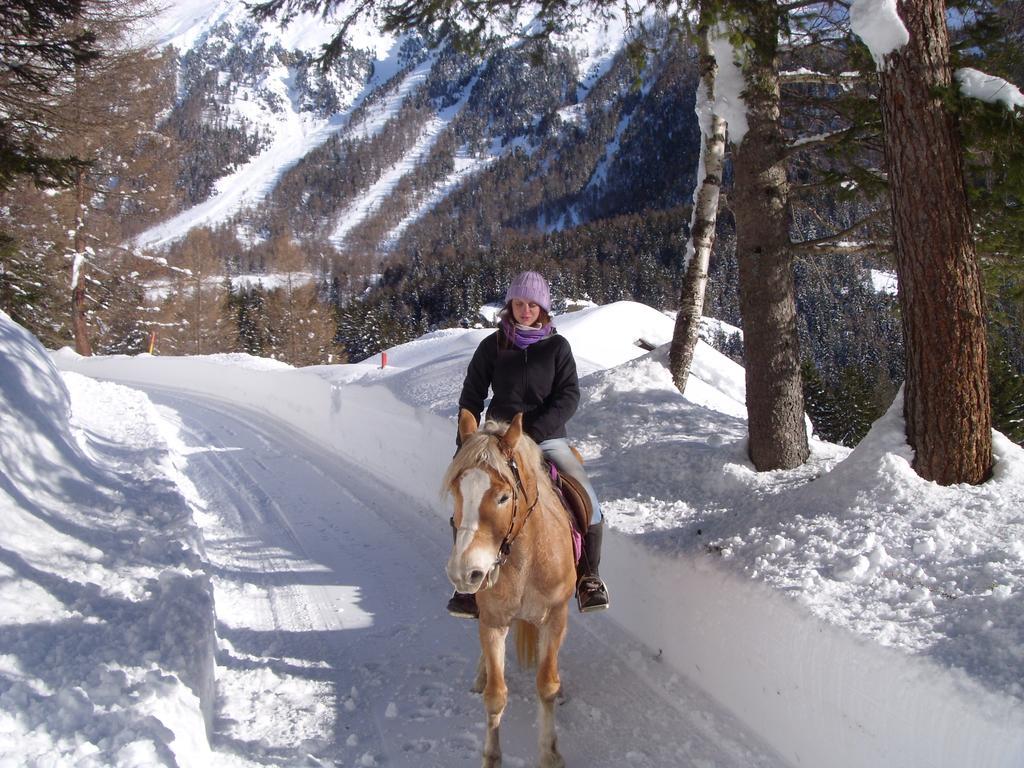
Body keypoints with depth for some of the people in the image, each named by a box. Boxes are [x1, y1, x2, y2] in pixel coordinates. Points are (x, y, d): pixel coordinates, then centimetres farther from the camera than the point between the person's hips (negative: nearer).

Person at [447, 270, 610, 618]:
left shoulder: (557, 346, 2)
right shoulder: (492, 347, 2)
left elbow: (569, 396, -5)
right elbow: (471, 399, 7)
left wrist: (534, 430, -18)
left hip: (548, 438, 0)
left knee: (588, 504, -15)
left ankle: (589, 577, 5)